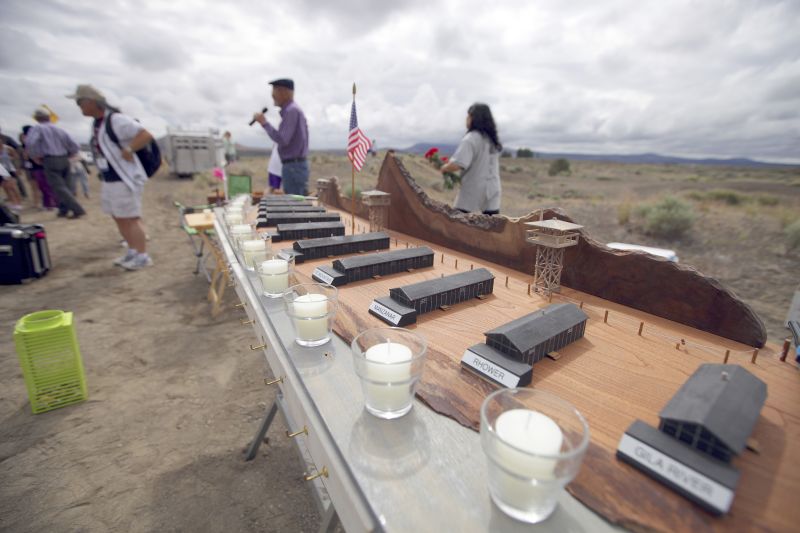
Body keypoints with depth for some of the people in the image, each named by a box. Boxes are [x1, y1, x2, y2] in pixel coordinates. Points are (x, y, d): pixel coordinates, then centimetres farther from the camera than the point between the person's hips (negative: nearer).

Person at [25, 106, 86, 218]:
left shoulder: (37, 128, -1)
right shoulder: (60, 130, 13)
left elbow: (30, 142, -18)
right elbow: (75, 146, 8)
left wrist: (35, 157, -3)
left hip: (50, 161, -6)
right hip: (64, 160, 6)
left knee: (59, 188, -7)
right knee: (62, 186, 15)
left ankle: (78, 210, -19)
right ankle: (63, 210, 16)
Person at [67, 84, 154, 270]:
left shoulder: (116, 120, -14)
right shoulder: (96, 123, 14)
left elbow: (146, 136, -21)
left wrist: (127, 151, -21)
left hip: (125, 179, -9)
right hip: (109, 180, 10)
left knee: (130, 219, -5)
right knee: (119, 218, 14)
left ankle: (143, 256, 3)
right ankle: (132, 251, 24)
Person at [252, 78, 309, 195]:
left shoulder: (291, 111, -12)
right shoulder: (293, 110, 19)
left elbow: (282, 140, -19)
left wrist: (264, 123, -10)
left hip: (293, 167, -10)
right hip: (297, 165, 10)